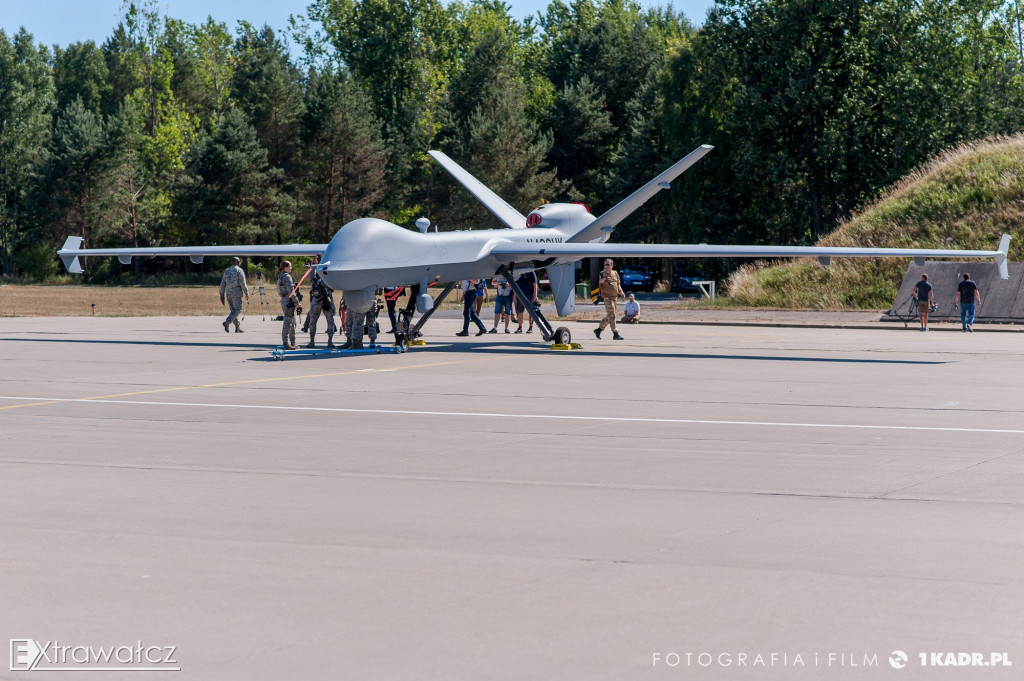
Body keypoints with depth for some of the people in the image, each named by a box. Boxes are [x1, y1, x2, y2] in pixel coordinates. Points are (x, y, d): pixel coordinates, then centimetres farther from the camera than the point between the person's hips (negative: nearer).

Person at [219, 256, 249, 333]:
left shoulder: (226, 271, 13)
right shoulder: (239, 270, -4)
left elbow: (222, 284, 12)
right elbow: (243, 283, -11)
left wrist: (222, 295, 16)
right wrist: (246, 293, -4)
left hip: (228, 294, 6)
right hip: (237, 293, -6)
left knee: (233, 310, 13)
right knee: (237, 309, -7)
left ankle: (238, 327, 11)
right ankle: (227, 322, -28)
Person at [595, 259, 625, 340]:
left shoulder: (615, 273, 13)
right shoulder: (602, 274, -4)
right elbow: (597, 285, -10)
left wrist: (621, 292, 14)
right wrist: (600, 281, -30)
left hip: (615, 297, 7)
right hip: (607, 297, -7)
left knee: (609, 316, 12)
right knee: (611, 315, -11)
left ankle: (598, 330, 25)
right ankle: (615, 334, -11)